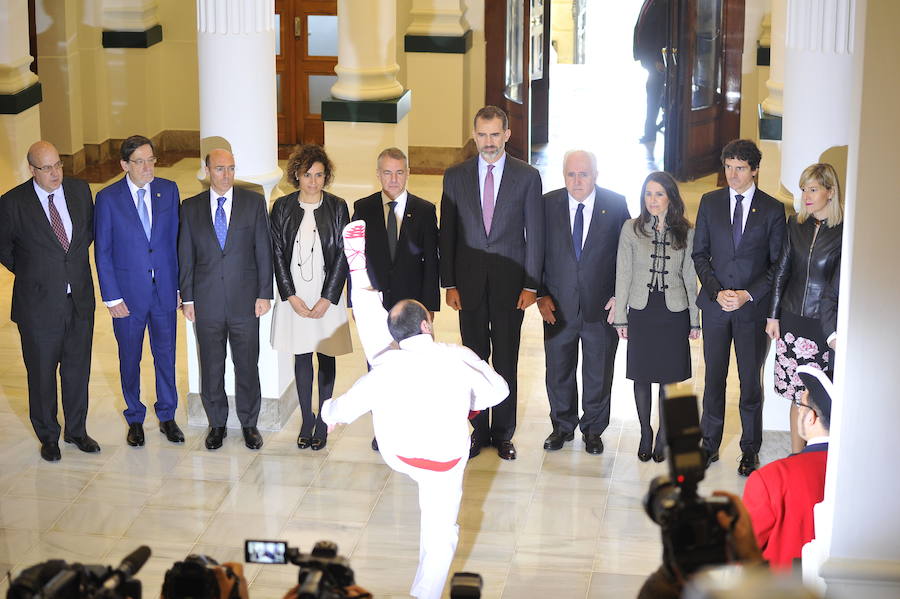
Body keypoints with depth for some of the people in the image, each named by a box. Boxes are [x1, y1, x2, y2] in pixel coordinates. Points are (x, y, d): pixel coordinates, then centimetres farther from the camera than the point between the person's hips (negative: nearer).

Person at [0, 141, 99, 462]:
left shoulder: (80, 189, -1)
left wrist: (73, 262, 9)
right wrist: (30, 275, 4)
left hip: (80, 299, 3)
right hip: (39, 303, -3)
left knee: (78, 368, 14)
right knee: (42, 372, 9)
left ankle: (76, 430, 30)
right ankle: (48, 436, 26)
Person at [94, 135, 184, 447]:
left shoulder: (168, 190, -1)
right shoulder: (108, 198, -9)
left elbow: (176, 239, 5)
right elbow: (102, 251, -5)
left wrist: (179, 284, 2)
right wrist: (112, 297, -8)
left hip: (164, 290, 2)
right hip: (128, 293, -2)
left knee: (166, 355, 12)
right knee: (129, 359, 12)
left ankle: (167, 416, 28)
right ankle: (135, 419, 28)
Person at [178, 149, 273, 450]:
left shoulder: (254, 202, 0)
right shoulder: (191, 208, 3)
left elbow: (264, 251, 0)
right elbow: (186, 256, 5)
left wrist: (264, 294, -4)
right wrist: (187, 298, 1)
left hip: (245, 301, -1)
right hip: (207, 302, 1)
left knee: (247, 365, 7)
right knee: (211, 367, 10)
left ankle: (249, 423, 22)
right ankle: (216, 423, 24)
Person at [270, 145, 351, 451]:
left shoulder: (337, 207, -2)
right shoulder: (283, 207, 0)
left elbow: (343, 255, -4)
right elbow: (277, 253, -1)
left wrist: (327, 299, -10)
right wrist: (291, 297, -8)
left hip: (326, 294, -1)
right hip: (294, 295, 1)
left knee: (326, 356, 6)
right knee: (301, 356, 7)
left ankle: (322, 422, 16)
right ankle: (306, 420, 17)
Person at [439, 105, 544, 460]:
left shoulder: (527, 177, 0)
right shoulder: (455, 176, 4)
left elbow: (535, 234, 0)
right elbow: (447, 233, 5)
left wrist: (531, 284, -4)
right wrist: (449, 283, -1)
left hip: (510, 281, -1)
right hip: (469, 280, 1)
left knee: (506, 360, 6)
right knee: (474, 358, 6)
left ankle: (503, 434, 16)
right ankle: (476, 430, 16)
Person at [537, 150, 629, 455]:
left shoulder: (616, 204, -5)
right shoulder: (548, 204, -2)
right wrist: (541, 295, -5)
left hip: (601, 306, -1)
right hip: (558, 306, 1)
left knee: (599, 373, 11)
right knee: (558, 372, 12)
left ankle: (593, 429, 29)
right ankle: (562, 426, 31)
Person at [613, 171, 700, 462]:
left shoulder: (686, 233, 1)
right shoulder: (631, 229, -1)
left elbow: (690, 278, 5)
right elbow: (623, 275, 1)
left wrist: (695, 320, 5)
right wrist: (620, 317, -1)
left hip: (674, 313, 0)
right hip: (641, 311, 0)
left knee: (669, 376, 7)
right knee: (642, 376, 7)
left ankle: (664, 436, 21)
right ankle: (645, 434, 22)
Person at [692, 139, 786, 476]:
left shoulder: (772, 209, -1)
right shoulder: (710, 202, 4)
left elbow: (777, 264, -1)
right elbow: (700, 254, 5)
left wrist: (748, 294, -13)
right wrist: (717, 292, -9)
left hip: (753, 307, -2)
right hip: (715, 305, 2)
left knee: (751, 381, 5)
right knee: (714, 377, 9)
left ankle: (750, 450, 17)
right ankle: (710, 444, 22)